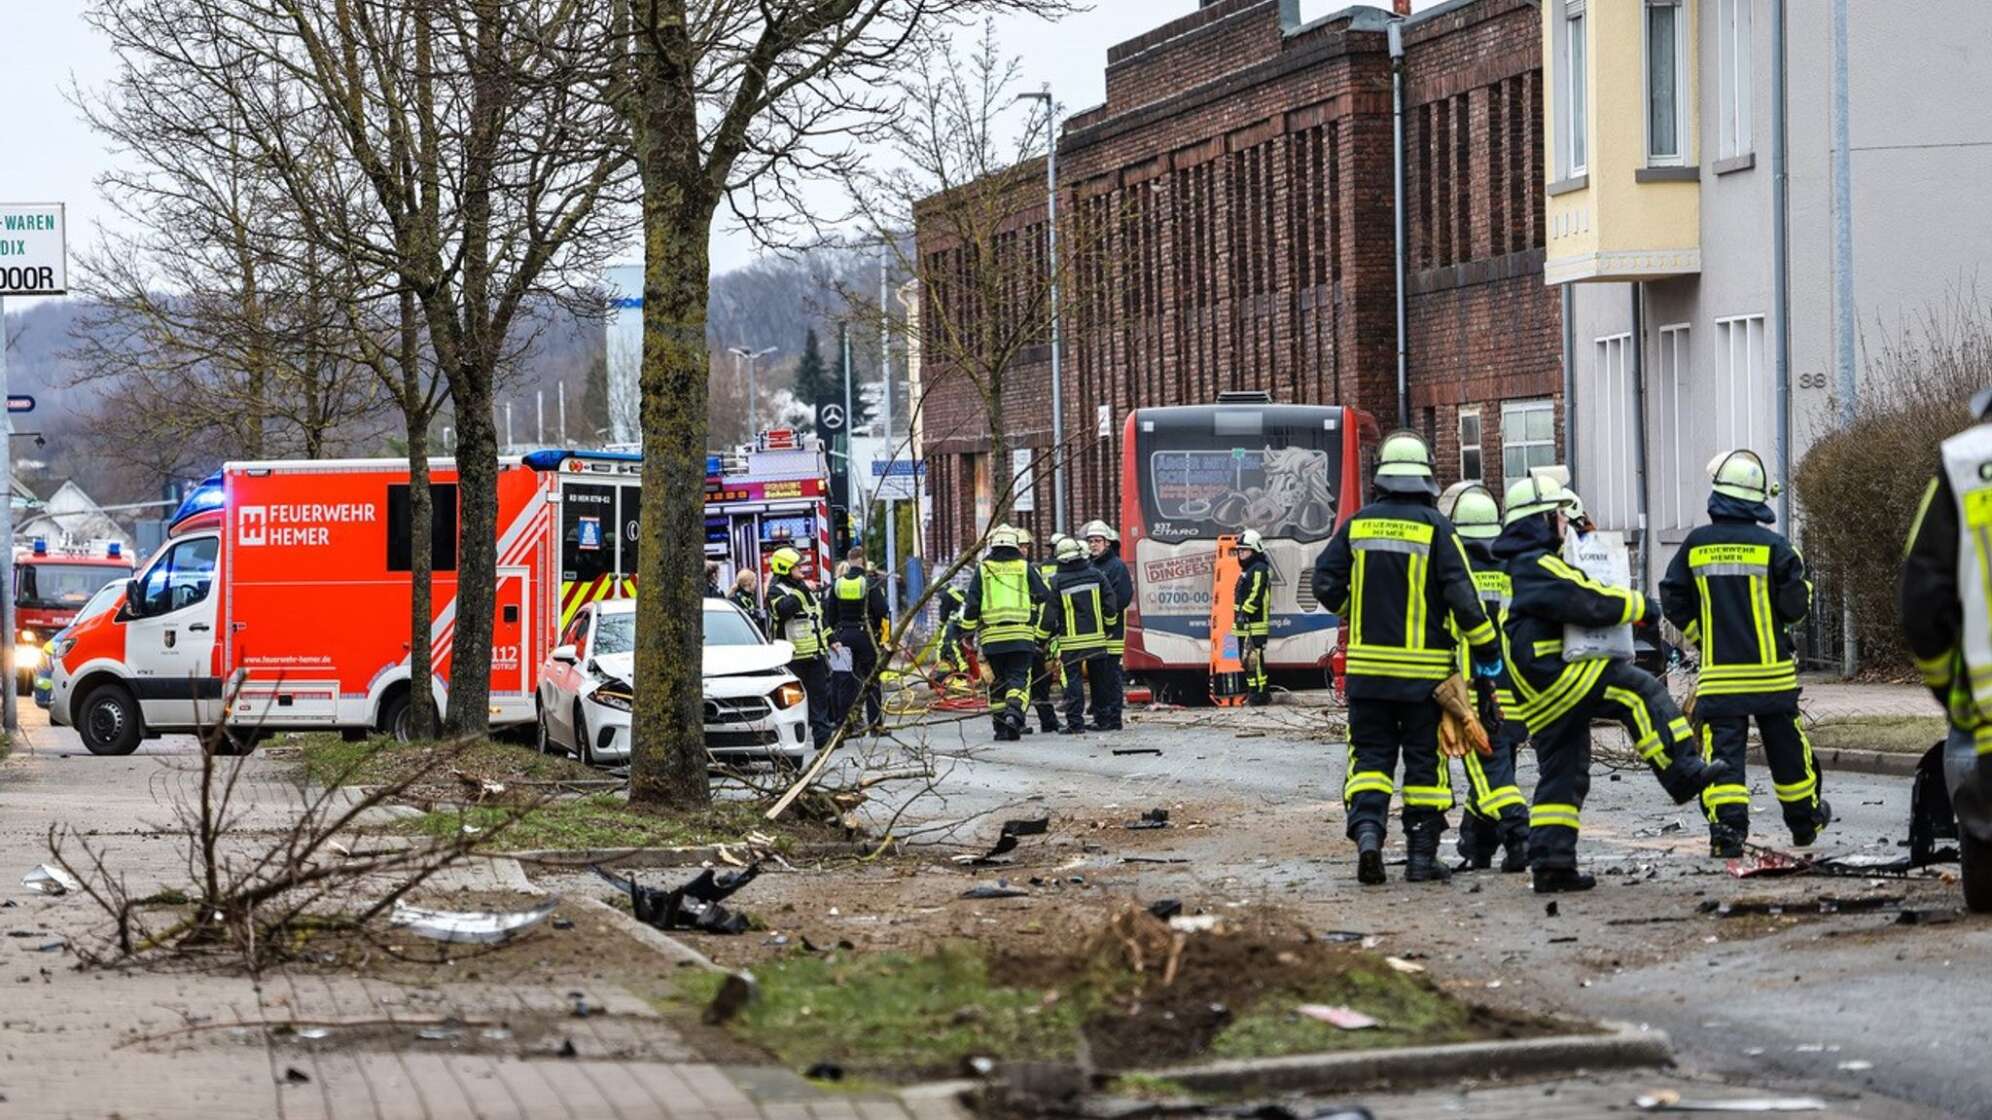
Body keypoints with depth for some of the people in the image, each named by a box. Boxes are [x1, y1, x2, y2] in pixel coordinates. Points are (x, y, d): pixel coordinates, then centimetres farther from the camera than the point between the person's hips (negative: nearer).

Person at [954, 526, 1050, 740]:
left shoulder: (983, 569, 7)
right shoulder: (1025, 568, 6)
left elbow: (972, 603, 5)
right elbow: (1042, 599, 6)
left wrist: (964, 629, 15)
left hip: (991, 636, 1)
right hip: (1022, 635, -1)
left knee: (997, 682, 10)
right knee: (1019, 677, -2)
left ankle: (1001, 727, 9)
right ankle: (1014, 711, -27)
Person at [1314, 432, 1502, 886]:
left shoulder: (1358, 525, 1)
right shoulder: (1435, 528, -7)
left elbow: (1326, 583, 2)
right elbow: (1462, 594, -11)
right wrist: (1487, 648, -1)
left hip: (1368, 663, 2)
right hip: (1424, 668, -2)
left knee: (1370, 754, 8)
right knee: (1424, 759, 7)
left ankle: (1366, 829, -15)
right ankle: (1422, 853, 8)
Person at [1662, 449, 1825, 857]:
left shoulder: (1696, 545, -2)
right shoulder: (1772, 545, -9)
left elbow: (1673, 601, 3)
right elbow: (1795, 606, -7)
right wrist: (1801, 585, 15)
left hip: (1718, 671, 0)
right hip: (1770, 669, 0)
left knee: (1723, 747, 0)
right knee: (1786, 747, 14)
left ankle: (1727, 828, -12)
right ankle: (1805, 819, 29)